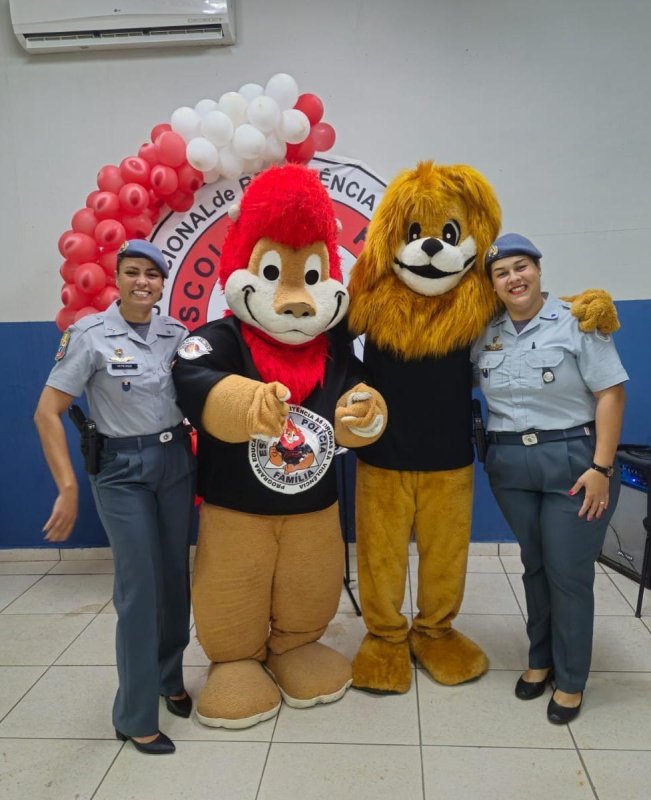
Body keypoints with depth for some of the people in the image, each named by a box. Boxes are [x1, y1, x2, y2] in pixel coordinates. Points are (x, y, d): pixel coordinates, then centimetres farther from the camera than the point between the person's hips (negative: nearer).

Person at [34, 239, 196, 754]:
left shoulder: (176, 333, 1)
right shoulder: (90, 335, -11)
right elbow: (47, 413, -11)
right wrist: (68, 488, -15)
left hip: (177, 461, 4)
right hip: (123, 471, -4)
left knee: (177, 578, 12)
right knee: (140, 587, -2)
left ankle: (170, 679, 35)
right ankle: (135, 717, 15)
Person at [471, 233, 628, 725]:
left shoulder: (576, 322, -7)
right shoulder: (485, 333, 4)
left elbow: (611, 393, -10)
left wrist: (602, 467, -15)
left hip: (573, 461, -3)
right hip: (509, 466, 4)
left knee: (569, 573, 4)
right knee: (534, 567, 16)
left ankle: (571, 680, 23)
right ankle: (540, 659, 35)